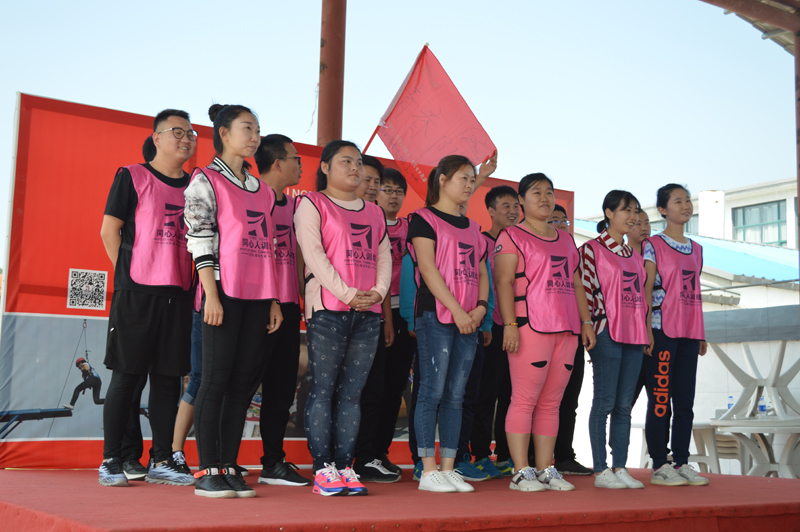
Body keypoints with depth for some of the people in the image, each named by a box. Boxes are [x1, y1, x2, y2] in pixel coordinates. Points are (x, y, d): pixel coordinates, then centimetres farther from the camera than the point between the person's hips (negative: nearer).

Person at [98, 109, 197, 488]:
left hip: (179, 295, 5)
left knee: (168, 377, 7)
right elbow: (109, 231, 0)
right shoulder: (132, 177, 1)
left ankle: (161, 461, 14)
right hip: (137, 292, -4)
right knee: (126, 376, -1)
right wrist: (128, 276, -3)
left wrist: (192, 282, 10)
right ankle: (110, 461, 8)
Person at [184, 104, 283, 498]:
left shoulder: (262, 189, 20)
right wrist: (212, 295, -14)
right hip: (226, 290, -6)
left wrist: (274, 299, 13)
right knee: (216, 380, -5)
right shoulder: (206, 180, 2)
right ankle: (207, 471, 1)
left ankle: (229, 467, 9)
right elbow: (200, 240, -6)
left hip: (259, 296, 6)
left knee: (243, 381, 4)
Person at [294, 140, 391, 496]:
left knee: (351, 393, 5)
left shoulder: (374, 212, 23)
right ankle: (323, 468, -1)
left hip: (368, 312, 5)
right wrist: (347, 293, -15)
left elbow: (384, 257, 17)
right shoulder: (312, 204, 5)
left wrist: (379, 291, -3)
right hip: (328, 309, -5)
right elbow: (313, 254, -7)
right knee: (322, 390, -5)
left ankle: (344, 466, 9)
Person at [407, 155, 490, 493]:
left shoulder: (472, 228, 20)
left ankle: (448, 469, 10)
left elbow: (482, 273, 19)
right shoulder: (424, 218, 0)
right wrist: (456, 310, -15)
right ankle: (428, 471, -3)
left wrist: (480, 307, -1)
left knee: (455, 395, 6)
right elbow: (427, 269, -10)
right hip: (436, 315, -6)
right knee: (432, 391, -7)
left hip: (469, 320, 7)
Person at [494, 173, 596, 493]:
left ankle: (545, 469, 12)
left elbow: (576, 283, 23)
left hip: (566, 328, 6)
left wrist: (585, 321, 14)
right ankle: (521, 472, -4)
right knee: (524, 400, -7)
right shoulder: (512, 236, 2)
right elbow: (504, 282, -7)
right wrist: (510, 323, -16)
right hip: (530, 326, -6)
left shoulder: (566, 240, 22)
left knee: (551, 402, 7)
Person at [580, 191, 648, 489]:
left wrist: (645, 331, 14)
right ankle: (600, 471, 1)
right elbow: (585, 290, -8)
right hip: (607, 333, -7)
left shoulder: (635, 255, 18)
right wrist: (589, 329, -13)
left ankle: (620, 468, 12)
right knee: (604, 402, -5)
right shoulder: (592, 249, -3)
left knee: (624, 405, 7)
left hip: (634, 334, 7)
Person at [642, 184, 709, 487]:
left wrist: (701, 334, 15)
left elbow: (695, 293, 19)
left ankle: (681, 463, 14)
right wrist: (646, 330, -15)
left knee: (685, 402, 7)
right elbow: (645, 289, -7)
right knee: (660, 399, -4)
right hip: (662, 332, -6)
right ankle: (659, 467, 1)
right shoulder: (653, 245, -1)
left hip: (688, 334, 6)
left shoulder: (696, 249, 17)